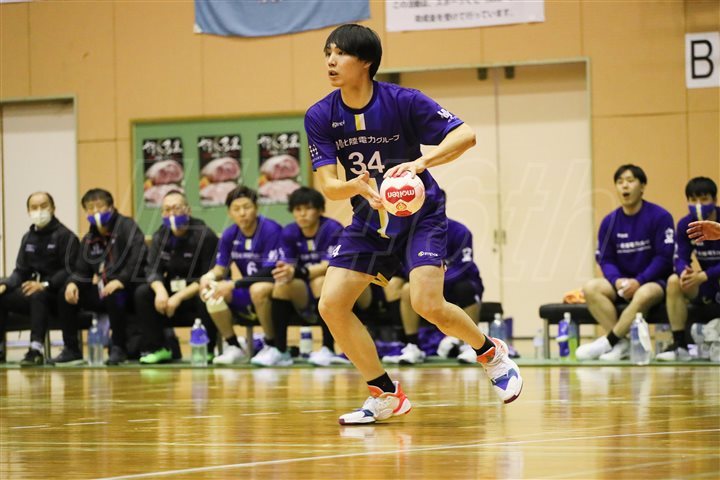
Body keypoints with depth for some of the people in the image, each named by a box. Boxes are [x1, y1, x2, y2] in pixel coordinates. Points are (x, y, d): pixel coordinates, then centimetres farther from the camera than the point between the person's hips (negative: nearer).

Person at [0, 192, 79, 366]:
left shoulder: (65, 236, -5)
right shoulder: (28, 238, 18)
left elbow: (69, 271, -14)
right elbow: (21, 271, 17)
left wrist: (45, 285, -28)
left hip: (56, 295, -7)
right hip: (32, 288, 7)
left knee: (38, 296, -37)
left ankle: (36, 349, -45)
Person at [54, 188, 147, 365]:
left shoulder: (127, 227, -6)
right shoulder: (89, 239, 16)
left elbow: (137, 258, -20)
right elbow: (82, 270, 14)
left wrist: (120, 281, -32)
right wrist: (72, 283, -10)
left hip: (127, 287, -7)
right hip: (101, 288, 7)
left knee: (114, 296, -39)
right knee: (66, 295, -8)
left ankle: (118, 349, -24)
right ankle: (71, 349, -1)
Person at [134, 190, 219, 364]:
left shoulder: (204, 236, -15)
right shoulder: (160, 236, 3)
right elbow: (153, 270, -3)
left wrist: (179, 297, -28)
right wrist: (160, 290, -27)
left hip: (197, 291, -5)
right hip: (172, 289, 5)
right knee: (142, 293, -16)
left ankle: (207, 350, -18)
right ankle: (158, 348, -10)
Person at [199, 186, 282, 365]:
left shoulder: (270, 230, -17)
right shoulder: (229, 235, 1)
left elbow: (269, 272, -22)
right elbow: (221, 268, 6)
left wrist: (233, 285, -27)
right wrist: (209, 276, -19)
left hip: (274, 290, -6)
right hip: (247, 295, 6)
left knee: (258, 289, -38)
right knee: (211, 290, -15)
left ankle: (272, 346, -18)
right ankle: (234, 347, -7)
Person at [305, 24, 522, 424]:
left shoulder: (403, 102, -19)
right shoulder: (320, 117, -10)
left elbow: (465, 135, -23)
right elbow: (328, 186, -14)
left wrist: (420, 162, -39)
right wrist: (359, 186, -37)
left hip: (420, 214, -4)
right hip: (370, 220, 4)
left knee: (427, 304, -21)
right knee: (331, 304, -9)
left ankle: (491, 353, 9)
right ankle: (386, 395, 6)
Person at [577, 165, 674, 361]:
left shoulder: (659, 217, -6)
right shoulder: (610, 222, 5)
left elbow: (664, 257, -10)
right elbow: (605, 259, 5)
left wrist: (639, 281, -19)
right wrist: (617, 281, -16)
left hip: (654, 281, -5)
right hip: (622, 282, 5)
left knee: (644, 295, -39)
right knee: (591, 288, -24)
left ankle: (609, 341, -26)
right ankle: (622, 344, -26)